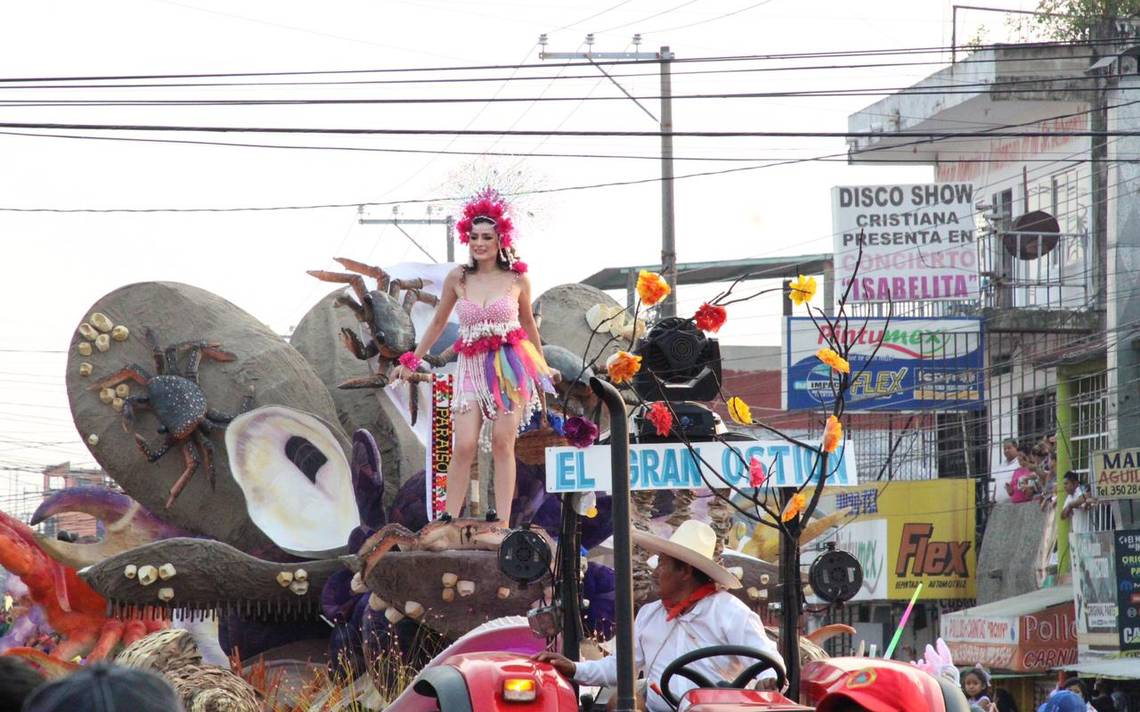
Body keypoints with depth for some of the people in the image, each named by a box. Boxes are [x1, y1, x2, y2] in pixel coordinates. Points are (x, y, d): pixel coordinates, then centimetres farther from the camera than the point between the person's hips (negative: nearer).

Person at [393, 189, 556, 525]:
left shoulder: (517, 279, 0)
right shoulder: (457, 279, 2)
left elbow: (528, 322, 17)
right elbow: (438, 323, 15)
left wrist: (543, 365, 26)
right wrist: (412, 361, 20)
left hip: (511, 366, -1)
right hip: (472, 368, 1)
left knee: (503, 444, -5)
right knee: (464, 446, -8)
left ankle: (502, 522, -4)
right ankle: (449, 521, -5)